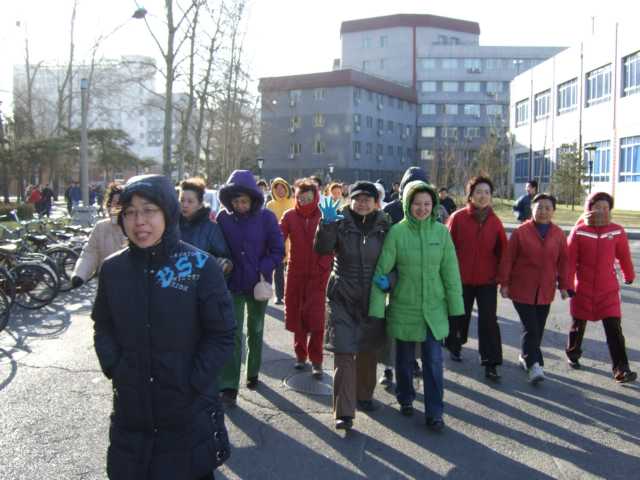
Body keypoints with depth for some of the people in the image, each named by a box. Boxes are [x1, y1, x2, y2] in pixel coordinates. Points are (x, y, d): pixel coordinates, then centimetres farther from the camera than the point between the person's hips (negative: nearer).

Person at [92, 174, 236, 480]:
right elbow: (103, 325, 11)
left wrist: (192, 382, -14)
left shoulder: (200, 266, -12)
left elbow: (222, 334, -9)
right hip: (130, 407, 3)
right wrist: (113, 367, -3)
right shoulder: (112, 268, 0)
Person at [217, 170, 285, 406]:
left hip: (258, 285, 1)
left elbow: (278, 250, -6)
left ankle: (253, 374, 36)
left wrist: (263, 270, -17)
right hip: (233, 285, 0)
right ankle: (228, 387, -3)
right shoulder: (223, 218, -7)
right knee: (233, 335, -6)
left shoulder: (266, 217, -10)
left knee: (255, 332, 16)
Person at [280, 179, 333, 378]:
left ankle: (316, 361, 7)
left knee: (316, 318, -3)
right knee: (296, 316, 10)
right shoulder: (290, 216, 2)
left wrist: (326, 267, -16)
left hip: (317, 274, -2)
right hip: (295, 273, 2)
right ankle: (300, 354, 27)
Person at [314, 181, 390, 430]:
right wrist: (326, 224, -34)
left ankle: (364, 395, 37)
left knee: (367, 351, 15)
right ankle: (344, 412, -5)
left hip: (372, 297, 3)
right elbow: (322, 248, -18)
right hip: (342, 297, -3)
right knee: (344, 352, -9)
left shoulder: (384, 227, 1)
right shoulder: (340, 223, -4)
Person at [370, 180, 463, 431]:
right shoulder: (397, 232, -10)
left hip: (434, 308, 1)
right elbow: (381, 270, -9)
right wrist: (377, 307, -11)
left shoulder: (441, 232, -3)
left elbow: (450, 271, 0)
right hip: (404, 307, -1)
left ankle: (434, 412, 13)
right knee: (405, 358, 15)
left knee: (434, 360, 1)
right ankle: (405, 399, 37)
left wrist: (455, 306, 1)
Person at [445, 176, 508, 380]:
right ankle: (455, 345, 41)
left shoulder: (495, 221, 0)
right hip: (461, 278, -1)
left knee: (489, 320, -2)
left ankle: (490, 363, 4)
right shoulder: (458, 218, -8)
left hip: (487, 279, 1)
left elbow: (502, 251, 6)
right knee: (459, 315, 16)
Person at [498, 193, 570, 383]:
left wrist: (564, 285, 7)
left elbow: (563, 261, 8)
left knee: (538, 329, 11)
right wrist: (504, 283, -5)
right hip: (522, 289, -4)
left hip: (545, 291, 4)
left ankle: (525, 357, 30)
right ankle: (534, 364, -1)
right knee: (530, 328, -8)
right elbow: (508, 259, -4)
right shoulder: (521, 232, -6)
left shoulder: (558, 234, 4)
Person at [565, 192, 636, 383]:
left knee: (614, 328, -6)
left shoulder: (617, 231, -2)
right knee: (579, 325, 16)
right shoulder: (579, 232, -8)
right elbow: (570, 260, -8)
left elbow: (624, 256, 10)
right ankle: (573, 354, 40)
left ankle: (621, 369, -3)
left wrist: (629, 276, 23)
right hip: (583, 289, 0)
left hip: (609, 289, 1)